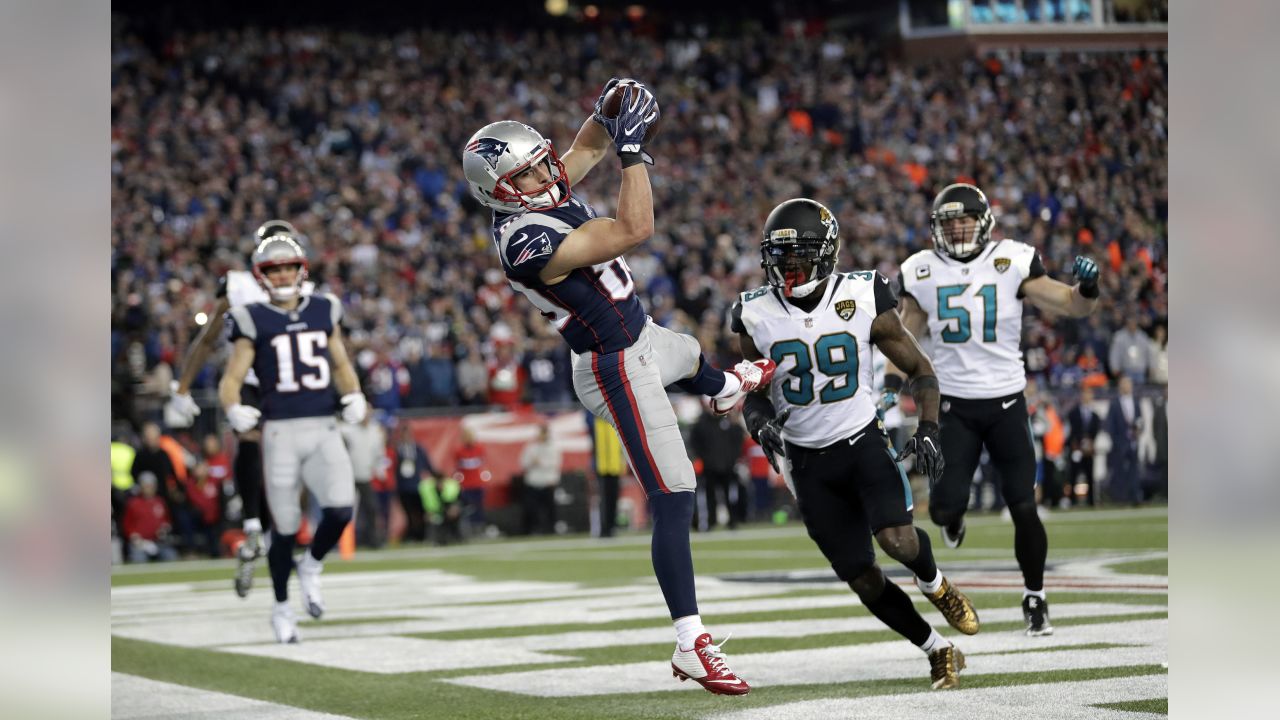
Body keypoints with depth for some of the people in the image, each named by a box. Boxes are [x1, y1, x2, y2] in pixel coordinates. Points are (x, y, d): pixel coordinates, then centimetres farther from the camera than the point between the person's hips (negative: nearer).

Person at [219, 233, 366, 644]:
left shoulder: (324, 312, 12)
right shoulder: (253, 321, 1)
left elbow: (341, 366, 23)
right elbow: (231, 381, -1)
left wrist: (354, 398, 4)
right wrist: (234, 412, -21)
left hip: (324, 430, 2)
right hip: (281, 432, -2)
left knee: (340, 509, -17)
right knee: (285, 527, 1)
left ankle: (311, 567, 14)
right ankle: (282, 608, 22)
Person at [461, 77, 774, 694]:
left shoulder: (543, 195, -8)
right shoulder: (529, 243, -35)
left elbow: (586, 148, 9)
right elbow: (635, 230, -38)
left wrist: (608, 114, -13)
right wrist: (633, 147, -32)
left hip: (643, 337, 10)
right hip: (618, 372, -10)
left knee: (691, 359, 43)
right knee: (673, 500, -9)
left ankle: (729, 388, 83)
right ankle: (691, 647, -6)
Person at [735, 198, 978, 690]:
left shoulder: (863, 299, -9)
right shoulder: (756, 315, -5)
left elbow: (919, 369, 1)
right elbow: (753, 391, 9)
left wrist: (928, 428, -14)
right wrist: (759, 421, -13)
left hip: (863, 442, -2)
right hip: (807, 460, 2)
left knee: (897, 539, -26)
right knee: (862, 577, 0)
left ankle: (935, 584, 10)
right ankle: (940, 652, 20)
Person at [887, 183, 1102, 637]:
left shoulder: (1012, 263, -4)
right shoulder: (923, 272, 1)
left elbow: (1070, 305, -6)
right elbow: (907, 332, 11)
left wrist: (1086, 289, -28)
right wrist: (893, 381, -1)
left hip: (1006, 402, -1)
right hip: (954, 406, 1)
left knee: (1023, 507, -3)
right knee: (945, 506, -9)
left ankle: (1035, 599, 15)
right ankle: (953, 518, 30)